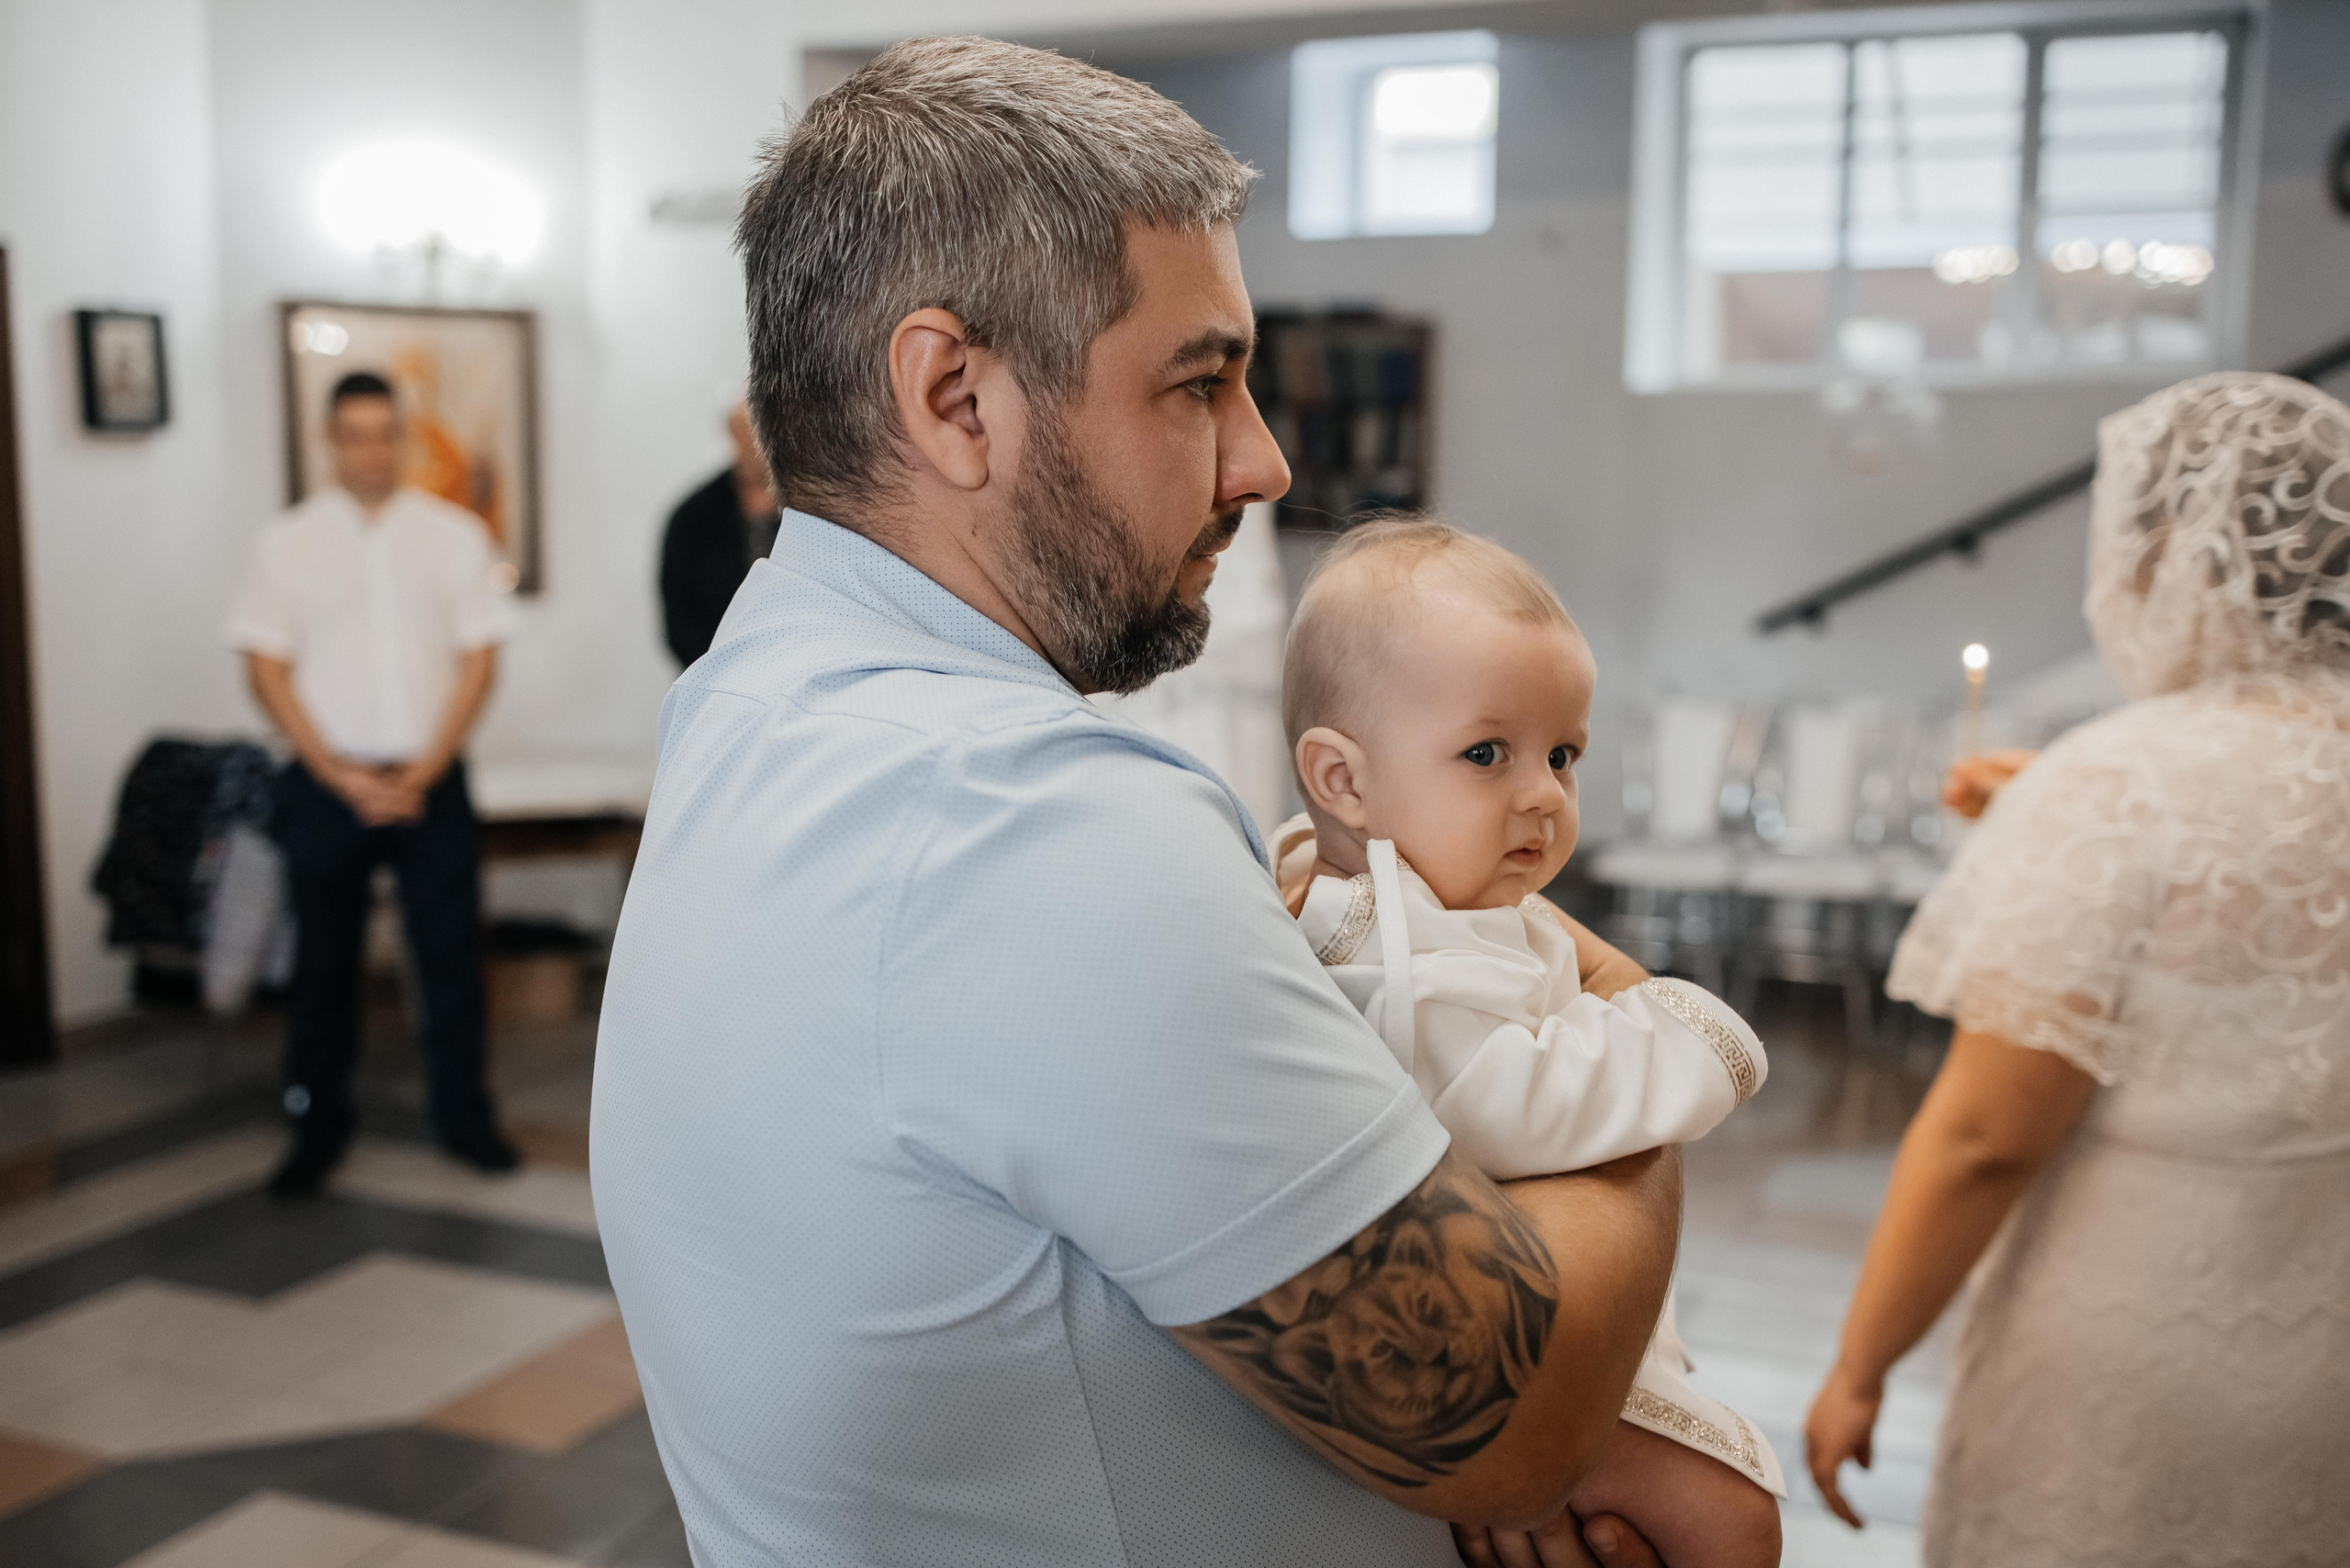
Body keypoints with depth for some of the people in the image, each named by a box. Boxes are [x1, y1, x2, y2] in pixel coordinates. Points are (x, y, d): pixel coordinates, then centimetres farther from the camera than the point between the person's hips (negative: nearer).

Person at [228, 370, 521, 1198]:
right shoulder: (288, 543, 2)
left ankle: (463, 1115, 16)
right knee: (323, 958, 7)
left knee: (452, 951, 2)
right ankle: (318, 1124, 22)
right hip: (327, 782, 0)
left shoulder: (454, 534, 3)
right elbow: (266, 669, 0)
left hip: (430, 779, 0)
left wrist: (422, 773, -8)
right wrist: (341, 776, -9)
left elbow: (479, 659, 1)